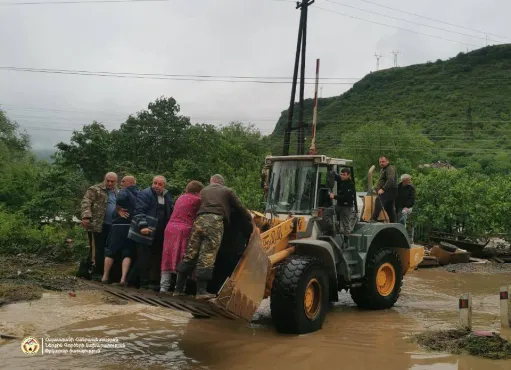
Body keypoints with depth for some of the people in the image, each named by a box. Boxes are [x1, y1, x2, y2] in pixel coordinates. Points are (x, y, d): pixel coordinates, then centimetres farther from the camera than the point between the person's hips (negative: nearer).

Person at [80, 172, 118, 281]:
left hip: (111, 226, 6)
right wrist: (86, 217, -25)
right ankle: (95, 272, 2)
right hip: (97, 225, -6)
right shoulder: (95, 189, -2)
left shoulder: (117, 193, 20)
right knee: (97, 250, -4)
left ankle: (103, 272, 15)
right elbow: (86, 202, -12)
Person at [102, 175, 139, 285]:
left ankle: (105, 276, 10)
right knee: (127, 253, 4)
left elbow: (121, 198, -27)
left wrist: (118, 209, -13)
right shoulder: (139, 194, 13)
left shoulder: (125, 191, -5)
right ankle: (123, 278, -9)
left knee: (110, 251, 7)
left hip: (120, 225, -4)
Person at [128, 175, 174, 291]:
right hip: (146, 233, -6)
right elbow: (139, 211, -14)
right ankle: (143, 283, 5)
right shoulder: (145, 194, -6)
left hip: (160, 235, 6)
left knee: (157, 259, 9)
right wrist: (142, 226, -25)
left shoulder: (167, 197, 14)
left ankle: (154, 282, 16)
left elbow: (172, 213, 20)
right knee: (144, 259, -2)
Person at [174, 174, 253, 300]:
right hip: (215, 221, -4)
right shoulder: (227, 191, 18)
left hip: (199, 220, 4)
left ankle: (179, 288, 9)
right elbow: (240, 207, 21)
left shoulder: (204, 191, 29)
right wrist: (250, 219, 35)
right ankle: (201, 291, -9)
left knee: (190, 254, 6)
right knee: (207, 257, -6)